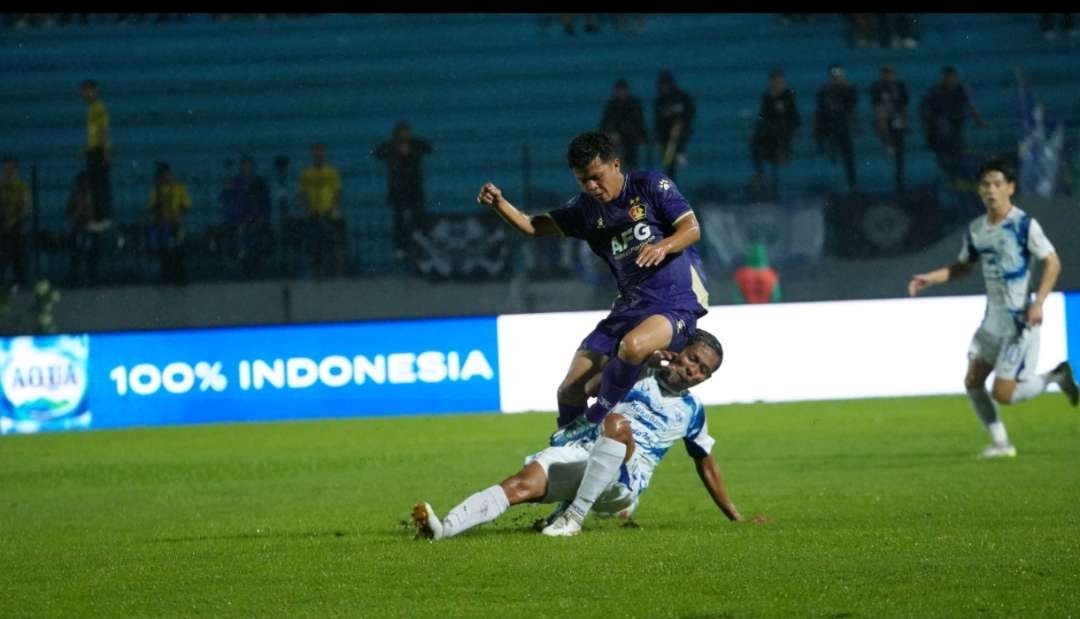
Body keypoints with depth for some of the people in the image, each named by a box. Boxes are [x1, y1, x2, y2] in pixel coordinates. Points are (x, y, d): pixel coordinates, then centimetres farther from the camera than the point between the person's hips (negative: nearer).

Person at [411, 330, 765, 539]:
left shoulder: (692, 412, 21)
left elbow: (706, 464, 31)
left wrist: (736, 518, 33)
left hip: (624, 481, -2)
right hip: (582, 453, 2)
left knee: (617, 421, -37)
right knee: (523, 483, -30)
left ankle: (574, 516, -32)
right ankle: (444, 528, -49)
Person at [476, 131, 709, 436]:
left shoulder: (651, 186, -3)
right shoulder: (586, 208, 11)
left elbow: (692, 228, -8)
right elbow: (533, 226, 12)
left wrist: (663, 246, -29)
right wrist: (499, 204, -6)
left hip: (677, 303, -6)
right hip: (631, 305, 6)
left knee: (633, 346, -38)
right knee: (570, 387, -2)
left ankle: (594, 424, -21)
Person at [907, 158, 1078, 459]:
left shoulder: (1025, 225, -14)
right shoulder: (976, 229, 6)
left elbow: (1052, 263, -10)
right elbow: (963, 266, 19)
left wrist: (1038, 302, -20)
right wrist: (929, 278, 5)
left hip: (1020, 320, -7)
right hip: (993, 318, 7)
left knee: (1004, 394, -9)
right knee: (973, 382, 3)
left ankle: (1056, 376, 15)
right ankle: (1000, 442, 16)